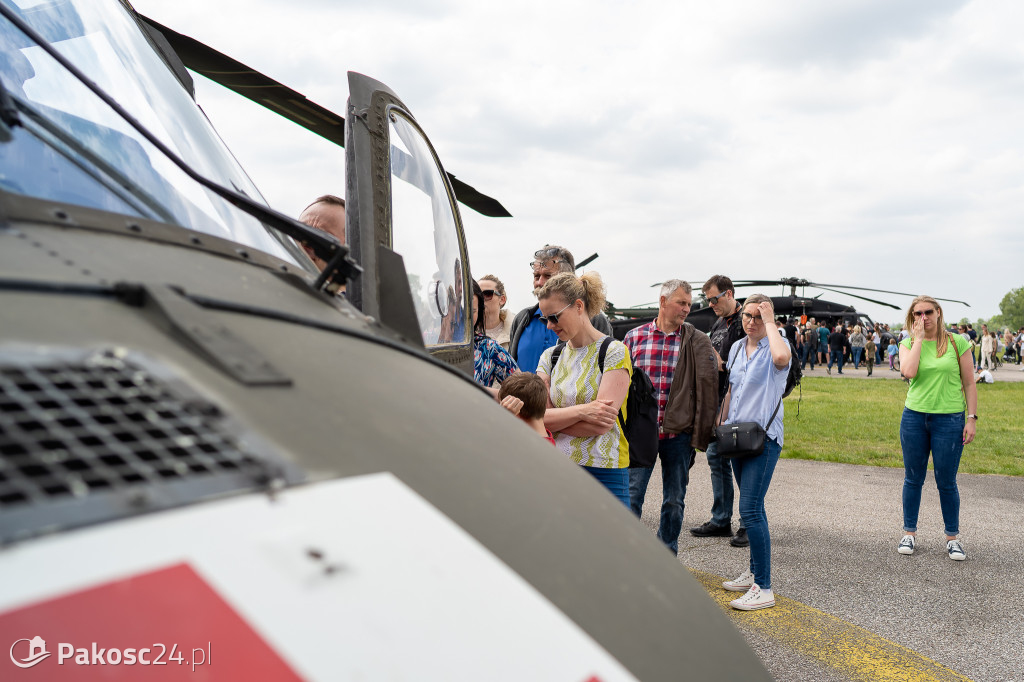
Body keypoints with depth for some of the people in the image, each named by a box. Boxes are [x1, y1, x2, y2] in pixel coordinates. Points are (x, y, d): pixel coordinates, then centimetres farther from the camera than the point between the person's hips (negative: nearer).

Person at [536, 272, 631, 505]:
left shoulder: (614, 352, -4)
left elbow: (602, 423, -13)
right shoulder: (550, 357, 12)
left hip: (602, 473, -4)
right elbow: (539, 416, 0)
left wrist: (555, 417, -6)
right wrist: (580, 411, -16)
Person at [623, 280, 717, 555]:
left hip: (679, 433, 1)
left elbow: (707, 386, 1)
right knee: (631, 496, 0)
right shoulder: (634, 337, 2)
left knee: (674, 501, 11)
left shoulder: (697, 342, 1)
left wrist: (700, 431, -5)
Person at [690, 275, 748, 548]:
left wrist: (723, 364, -17)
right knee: (716, 457, 12)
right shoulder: (717, 325, 16)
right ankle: (721, 520, 22)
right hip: (718, 402, 9)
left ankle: (749, 525, 10)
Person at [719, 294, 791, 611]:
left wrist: (769, 321, -20)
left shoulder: (775, 345, -8)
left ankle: (763, 589, -6)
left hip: (765, 438, -7)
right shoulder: (736, 348, 13)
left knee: (750, 510, -12)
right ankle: (754, 573, 27)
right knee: (752, 507, 16)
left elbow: (781, 357, -34)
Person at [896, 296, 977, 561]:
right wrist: (919, 338, -11)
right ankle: (910, 533, 22)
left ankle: (953, 537, 21)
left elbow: (969, 384, 2)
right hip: (914, 417, 2)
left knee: (946, 482, 5)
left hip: (949, 419, -2)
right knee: (913, 479, 10)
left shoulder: (957, 342, 0)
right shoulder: (908, 344, 3)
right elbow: (909, 372, -17)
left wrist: (972, 418, -3)